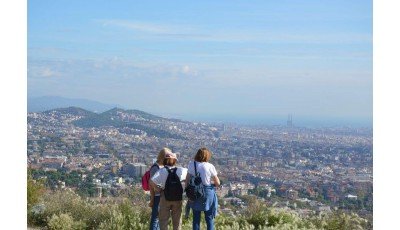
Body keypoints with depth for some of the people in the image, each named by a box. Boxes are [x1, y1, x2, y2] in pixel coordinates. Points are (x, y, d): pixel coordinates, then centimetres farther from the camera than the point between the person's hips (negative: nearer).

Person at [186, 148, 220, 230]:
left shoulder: (191, 164, -4)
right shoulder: (210, 166, -12)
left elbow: (187, 180, -3)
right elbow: (217, 183, -7)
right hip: (208, 192, -2)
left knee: (196, 217, 12)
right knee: (209, 218, 11)